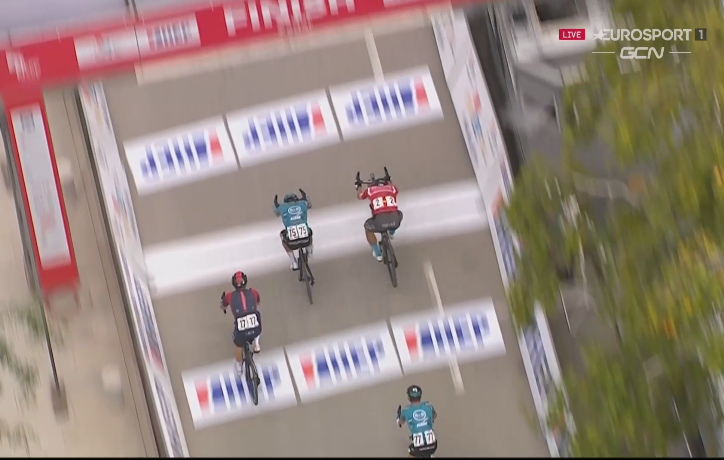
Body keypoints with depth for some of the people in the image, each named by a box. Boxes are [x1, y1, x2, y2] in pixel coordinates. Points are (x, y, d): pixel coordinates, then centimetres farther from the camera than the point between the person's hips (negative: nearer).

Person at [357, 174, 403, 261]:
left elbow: (359, 196, 42)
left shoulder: (370, 190, 19)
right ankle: (391, 232, 61)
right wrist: (388, 181, 73)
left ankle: (378, 254, 33)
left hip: (380, 221, -2)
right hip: (394, 220, 2)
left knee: (368, 228, 32)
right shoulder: (391, 188, 23)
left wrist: (359, 186, 64)